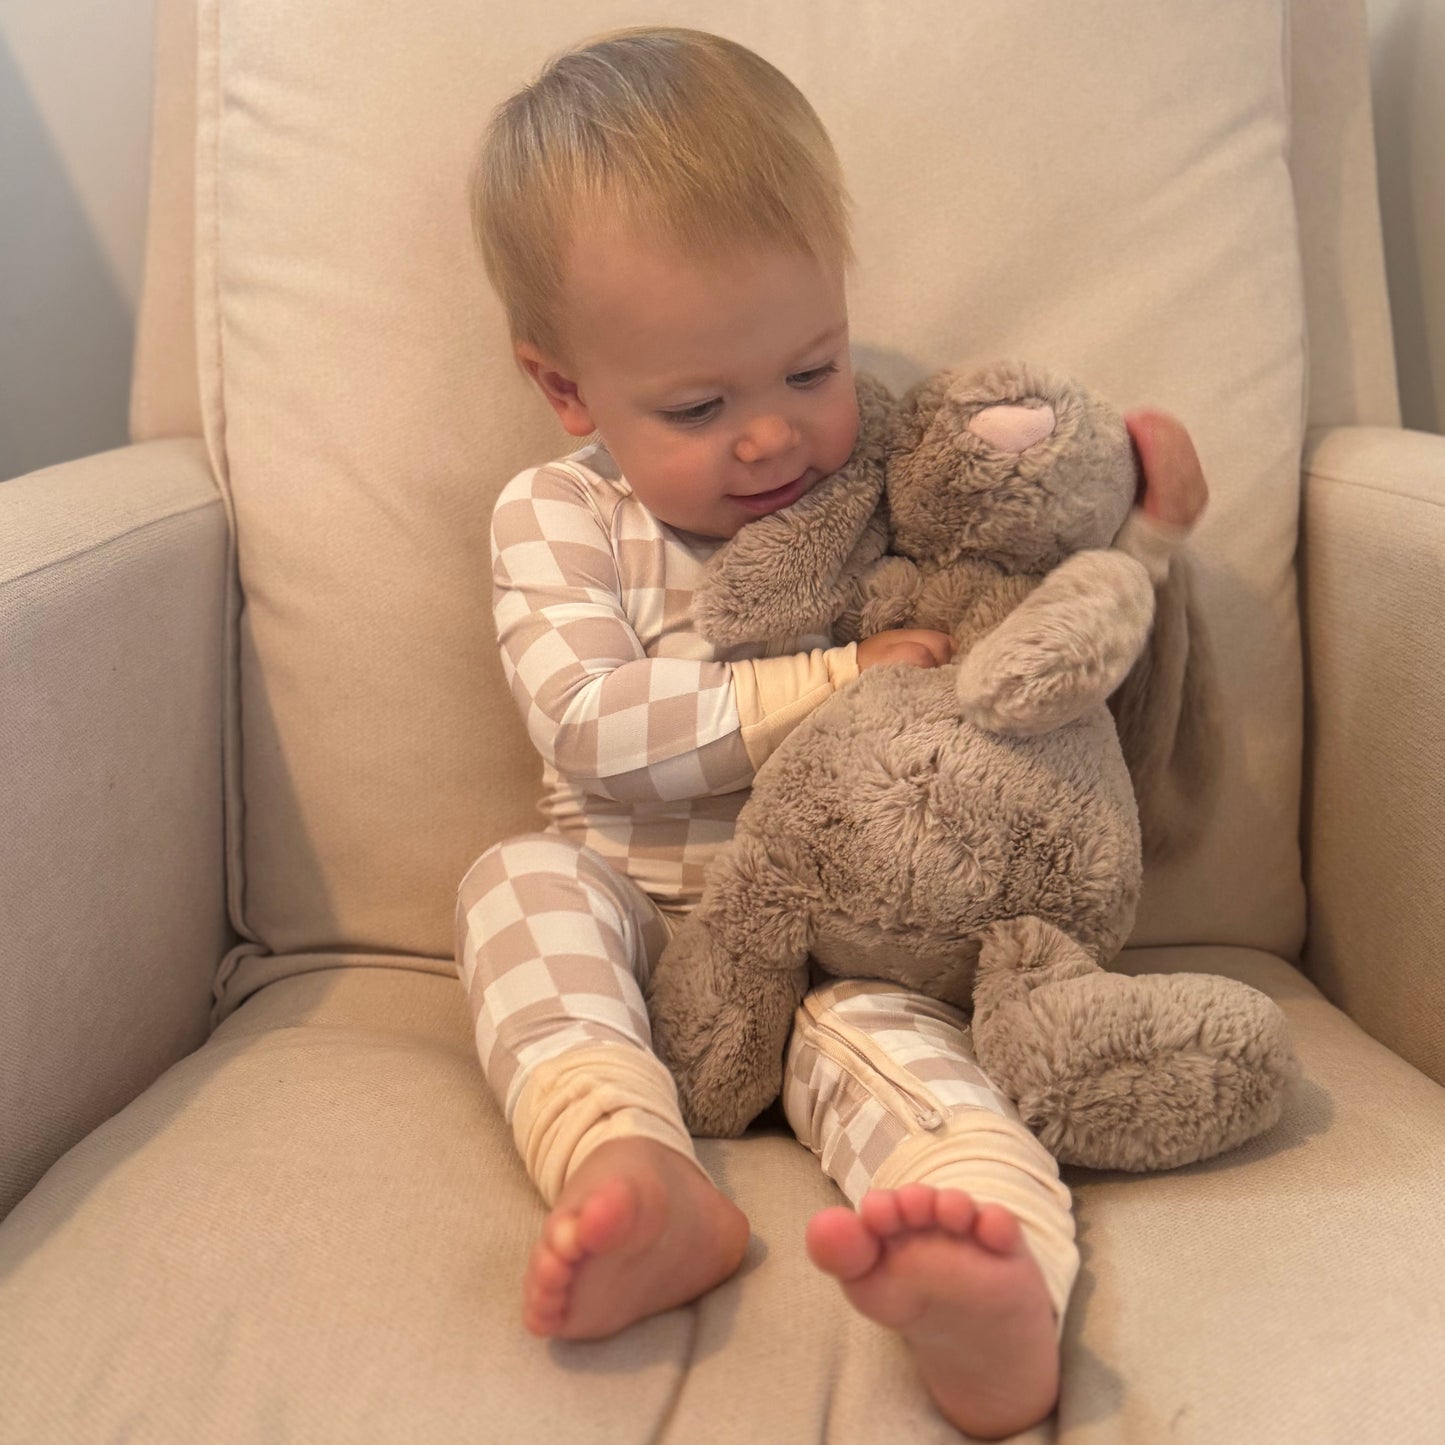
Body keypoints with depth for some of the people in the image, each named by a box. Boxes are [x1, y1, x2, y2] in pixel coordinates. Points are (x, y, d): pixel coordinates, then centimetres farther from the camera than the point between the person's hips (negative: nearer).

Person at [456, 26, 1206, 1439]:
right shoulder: (557, 517, -3)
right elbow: (594, 726, -17)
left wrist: (1136, 507, -4)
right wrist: (823, 686, -21)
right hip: (638, 900, 1)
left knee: (871, 1013, -32)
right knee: (518, 876, -26)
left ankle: (1002, 1275, -58)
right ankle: (630, 1171, -45)